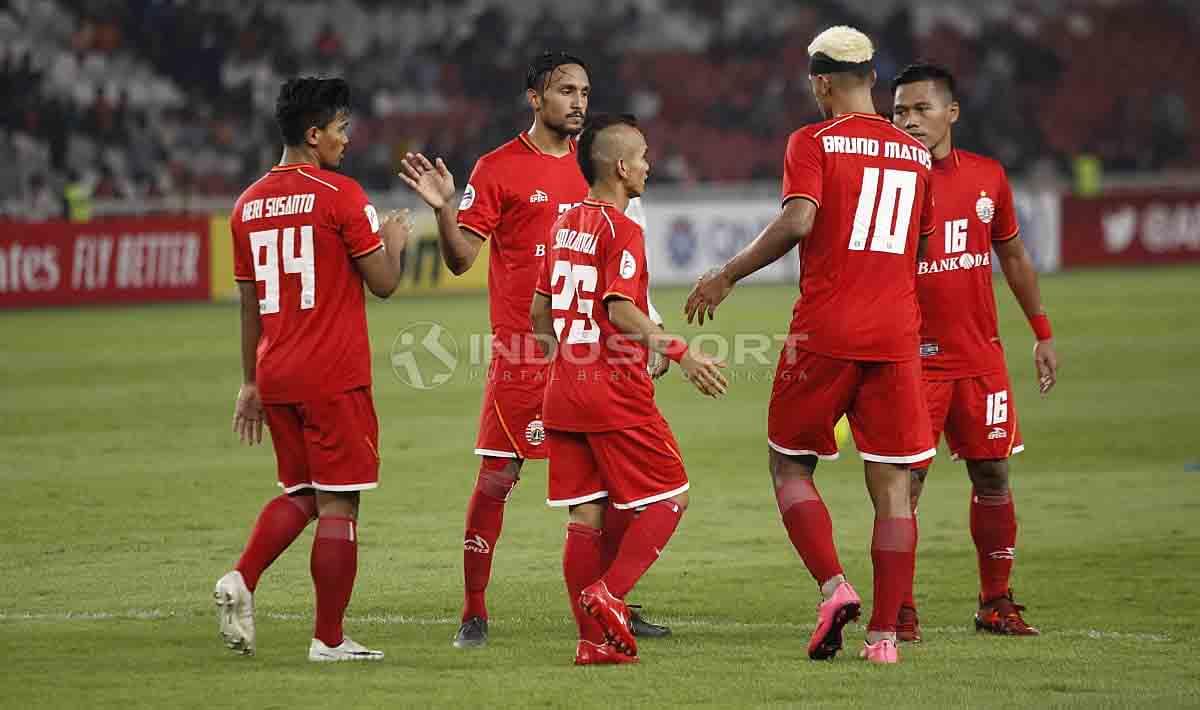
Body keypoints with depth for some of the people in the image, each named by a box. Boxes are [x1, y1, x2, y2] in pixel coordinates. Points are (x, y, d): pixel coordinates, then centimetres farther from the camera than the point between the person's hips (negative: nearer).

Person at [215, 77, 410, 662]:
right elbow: (383, 283, -7)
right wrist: (393, 239, 13)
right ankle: (329, 640, 1)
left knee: (299, 493, 19)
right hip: (335, 377, -6)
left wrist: (251, 384, 20)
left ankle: (242, 580, -3)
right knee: (338, 504, 0)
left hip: (276, 375, 6)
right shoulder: (340, 195, -10)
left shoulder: (249, 204, 9)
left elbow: (249, 304, 15)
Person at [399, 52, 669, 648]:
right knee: (496, 477, -5)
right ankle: (473, 613, 3)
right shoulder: (498, 169, -3)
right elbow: (461, 259, -4)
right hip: (522, 351, -5)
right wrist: (444, 209, -22)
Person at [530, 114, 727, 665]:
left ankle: (594, 640, 6)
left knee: (585, 516, 7)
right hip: (616, 393, -8)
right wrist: (680, 353, -21)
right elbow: (620, 311, -22)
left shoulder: (565, 225, 13)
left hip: (564, 392, 8)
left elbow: (539, 312, 17)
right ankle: (607, 594, -11)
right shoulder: (622, 230, -11)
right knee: (668, 499, 3)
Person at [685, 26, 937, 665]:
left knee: (789, 464, 12)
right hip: (896, 335, 4)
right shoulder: (915, 154, 12)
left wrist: (727, 276, -9)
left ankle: (833, 585, -7)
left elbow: (797, 222, -17)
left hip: (825, 331, -4)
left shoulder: (813, 142, -3)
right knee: (890, 486, 5)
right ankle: (885, 632, 1)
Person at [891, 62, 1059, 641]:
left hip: (981, 355, 4)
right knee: (906, 480, -8)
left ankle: (996, 603, 17)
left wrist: (1042, 332, 16)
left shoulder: (988, 177, 5)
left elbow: (1012, 256, 17)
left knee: (992, 475, 7)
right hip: (914, 356, -4)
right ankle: (900, 609, 0)